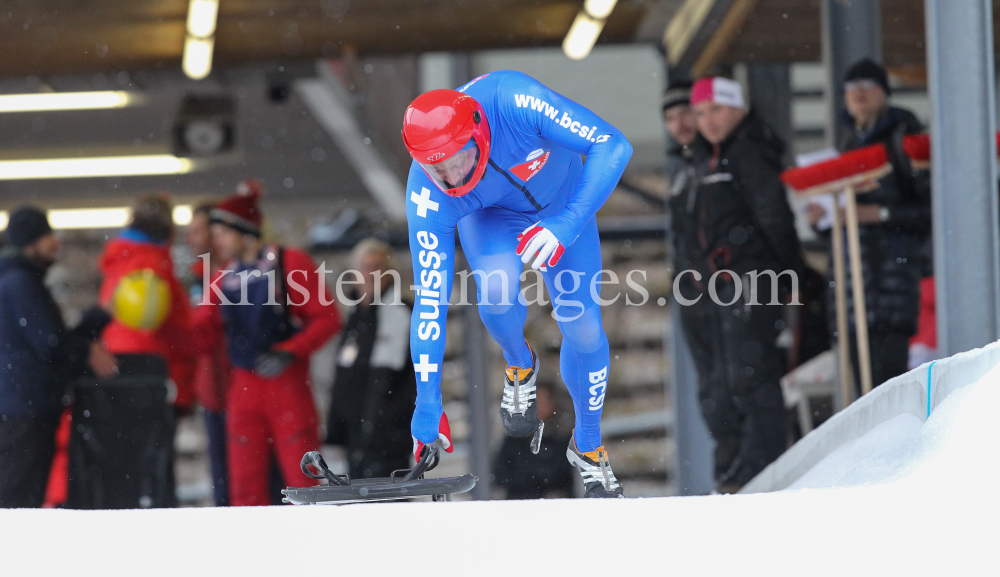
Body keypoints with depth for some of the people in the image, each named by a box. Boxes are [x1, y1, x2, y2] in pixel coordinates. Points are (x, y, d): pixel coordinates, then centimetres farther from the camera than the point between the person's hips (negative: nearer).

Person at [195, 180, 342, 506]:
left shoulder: (290, 264, -4)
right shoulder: (224, 276, 12)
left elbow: (327, 317, -8)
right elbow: (203, 329, 6)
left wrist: (288, 353, -18)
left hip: (287, 384, -5)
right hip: (243, 387, 5)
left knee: (303, 479, -6)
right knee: (245, 484, 3)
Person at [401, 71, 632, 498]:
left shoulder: (514, 102, -42)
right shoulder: (427, 197, -35)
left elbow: (612, 145, -37)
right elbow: (430, 301, -29)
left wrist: (569, 223, -49)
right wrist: (428, 403, -29)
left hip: (563, 202, 1)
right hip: (489, 218, -1)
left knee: (583, 328, -6)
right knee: (496, 292, -31)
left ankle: (588, 446, 20)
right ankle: (520, 366, 5)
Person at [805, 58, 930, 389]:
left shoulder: (904, 138, -1)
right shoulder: (850, 142, 19)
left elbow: (928, 209, -7)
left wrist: (882, 213, -17)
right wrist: (819, 215, 6)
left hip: (893, 259, -6)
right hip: (851, 263, 7)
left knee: (889, 370, -14)